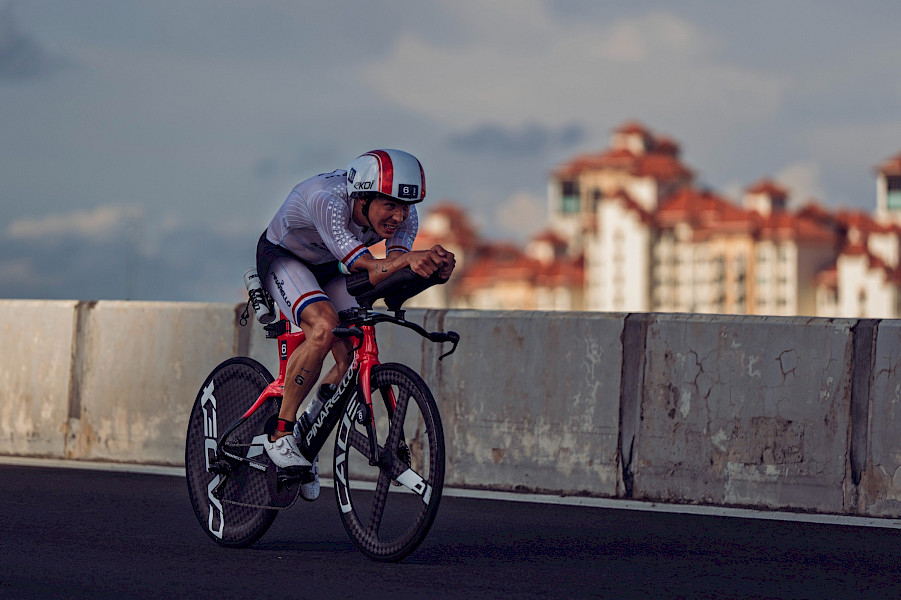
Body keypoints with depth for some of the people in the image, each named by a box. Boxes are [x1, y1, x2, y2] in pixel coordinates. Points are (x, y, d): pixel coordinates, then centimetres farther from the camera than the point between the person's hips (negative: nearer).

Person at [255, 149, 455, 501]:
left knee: (354, 355, -12)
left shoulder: (404, 215, -22)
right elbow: (368, 271, -46)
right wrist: (408, 260, -65)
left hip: (329, 268, 6)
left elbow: (390, 275, -33)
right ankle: (280, 433, -18)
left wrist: (435, 266, -54)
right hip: (283, 257, -6)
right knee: (324, 327, -32)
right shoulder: (326, 200, -40)